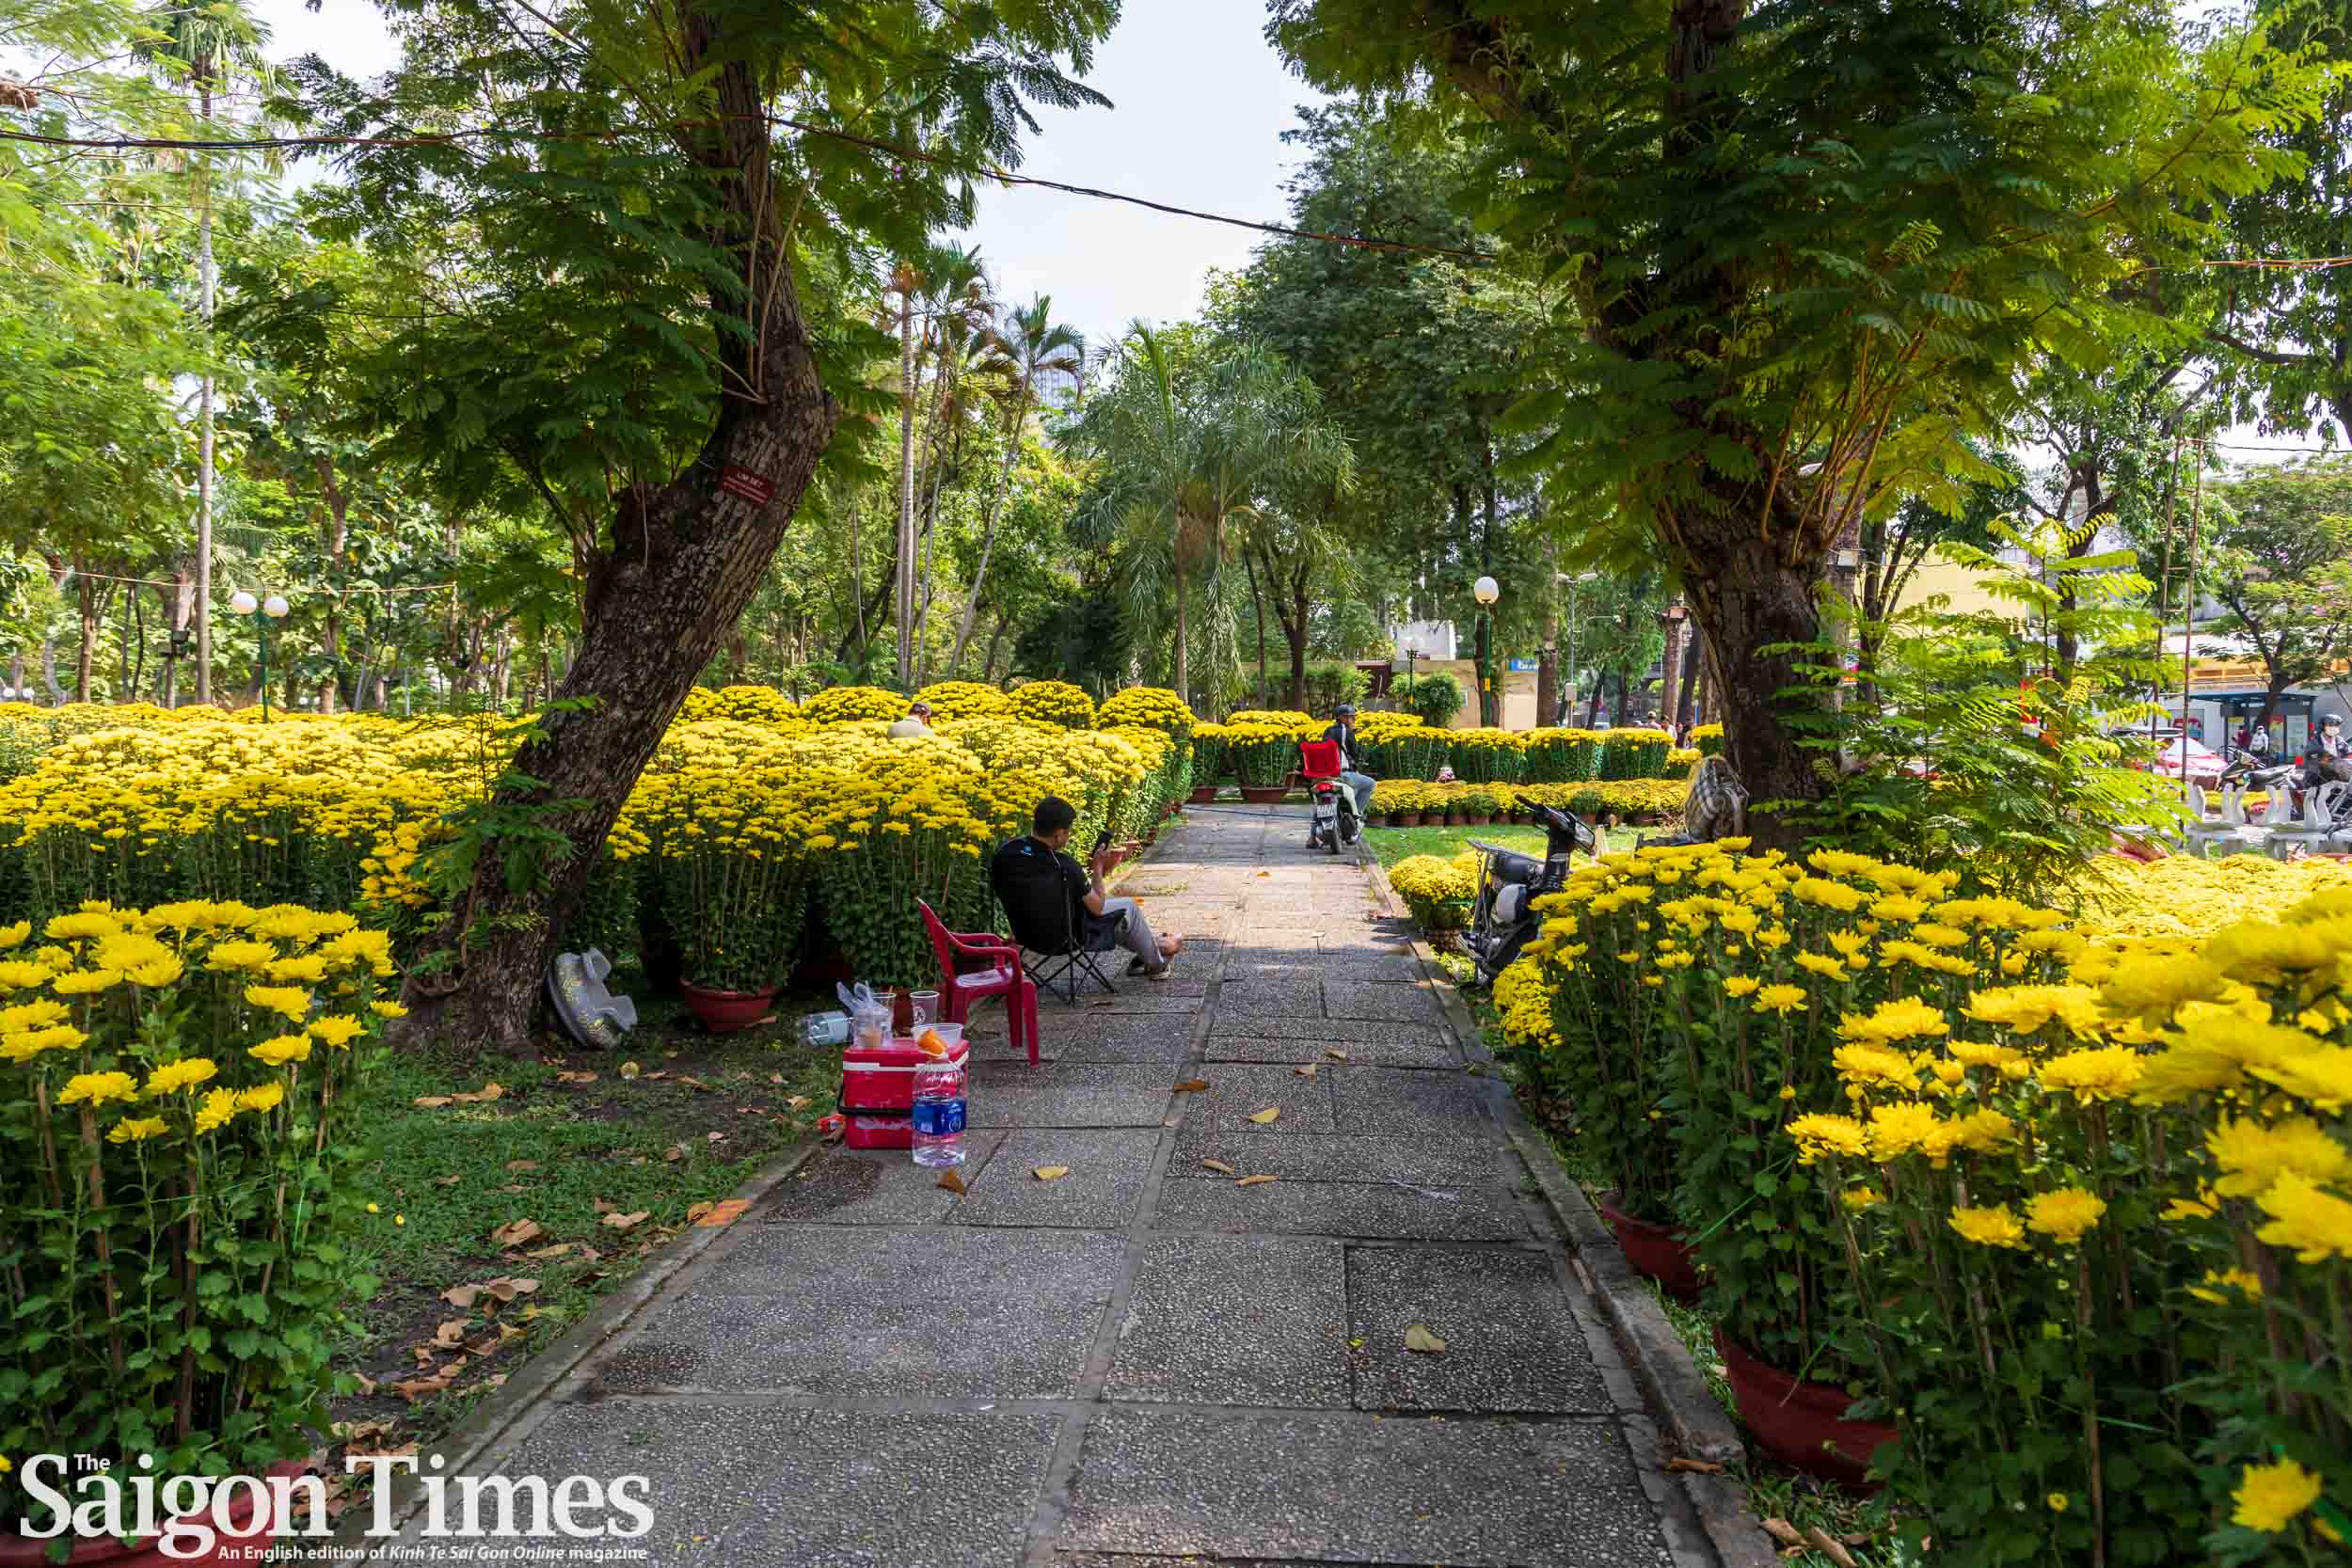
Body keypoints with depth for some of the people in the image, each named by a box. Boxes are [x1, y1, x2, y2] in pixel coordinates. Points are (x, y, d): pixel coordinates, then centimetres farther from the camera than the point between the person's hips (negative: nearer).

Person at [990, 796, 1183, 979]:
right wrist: (1098, 868, -5)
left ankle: (1149, 944, 44)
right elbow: (1097, 907, -16)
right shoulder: (1064, 867, -32)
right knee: (1129, 907, 16)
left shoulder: (1005, 852, -16)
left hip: (1028, 933, 6)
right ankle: (1156, 964, 38)